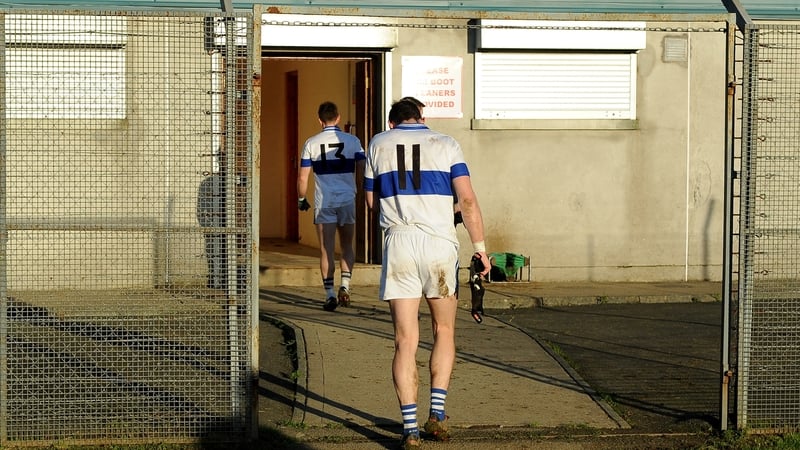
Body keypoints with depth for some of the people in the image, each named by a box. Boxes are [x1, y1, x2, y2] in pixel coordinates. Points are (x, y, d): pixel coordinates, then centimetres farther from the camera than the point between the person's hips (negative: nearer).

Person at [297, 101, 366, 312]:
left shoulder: (311, 143, -1)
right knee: (347, 246, 15)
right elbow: (363, 170, -2)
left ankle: (330, 294, 0)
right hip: (347, 200, 1)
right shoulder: (352, 141, -1)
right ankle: (345, 285, -2)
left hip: (323, 202, -1)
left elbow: (303, 177, 0)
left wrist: (301, 199, 15)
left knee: (326, 250, 3)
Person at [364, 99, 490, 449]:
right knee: (444, 332, 17)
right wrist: (480, 246, 2)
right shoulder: (446, 145, 7)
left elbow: (371, 200, 18)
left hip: (398, 243, 0)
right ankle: (437, 413, 7)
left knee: (405, 340, 2)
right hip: (440, 243, 0)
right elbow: (467, 200, -3)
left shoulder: (379, 145, 11)